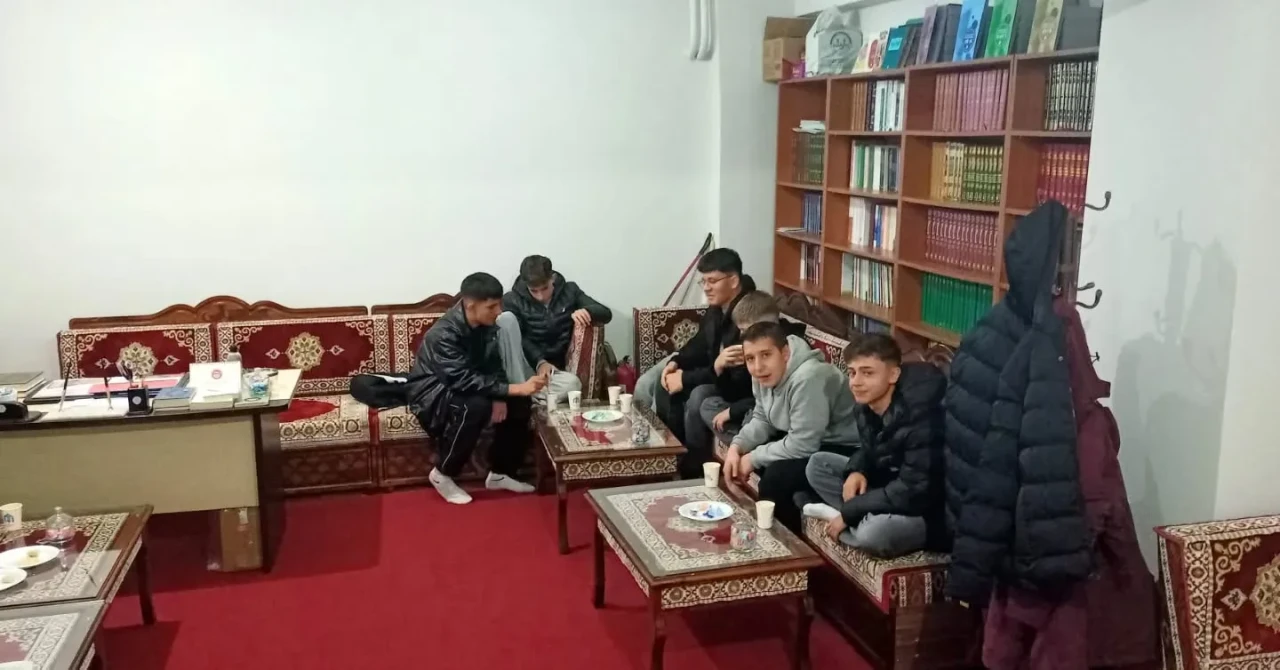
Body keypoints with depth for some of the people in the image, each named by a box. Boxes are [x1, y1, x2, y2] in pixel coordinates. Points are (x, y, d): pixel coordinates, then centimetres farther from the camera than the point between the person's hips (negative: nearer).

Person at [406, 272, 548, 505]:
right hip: (433, 394, -7)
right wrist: (515, 388, -39)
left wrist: (500, 397, -18)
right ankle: (443, 474, -15)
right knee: (476, 407, -35)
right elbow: (466, 380, -36)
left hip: (462, 386, 7)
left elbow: (493, 364, 1)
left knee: (519, 403, -9)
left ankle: (499, 473, 5)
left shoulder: (486, 325, -9)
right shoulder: (444, 335, -31)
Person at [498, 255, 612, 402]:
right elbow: (519, 338, -7)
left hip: (550, 370, 1)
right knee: (506, 318, -27)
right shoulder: (512, 300, 0)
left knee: (572, 383, -35)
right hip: (517, 369, -1)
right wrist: (539, 361, -24)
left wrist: (586, 311, -21)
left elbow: (606, 314, 1)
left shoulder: (569, 291, 6)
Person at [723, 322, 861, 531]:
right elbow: (762, 419, 9)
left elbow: (802, 445, -31)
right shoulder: (765, 375, -5)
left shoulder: (807, 378, -32)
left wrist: (753, 458, -20)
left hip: (842, 450, -10)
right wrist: (736, 447, -9)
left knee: (777, 476, -26)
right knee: (741, 452, 7)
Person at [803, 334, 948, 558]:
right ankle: (865, 519, -7)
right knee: (818, 464, 7)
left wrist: (849, 512, -23)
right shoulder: (867, 407, -4)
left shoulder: (919, 415, -29)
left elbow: (915, 491, -30)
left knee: (874, 533, -37)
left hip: (929, 508, -9)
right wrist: (856, 471, -8)